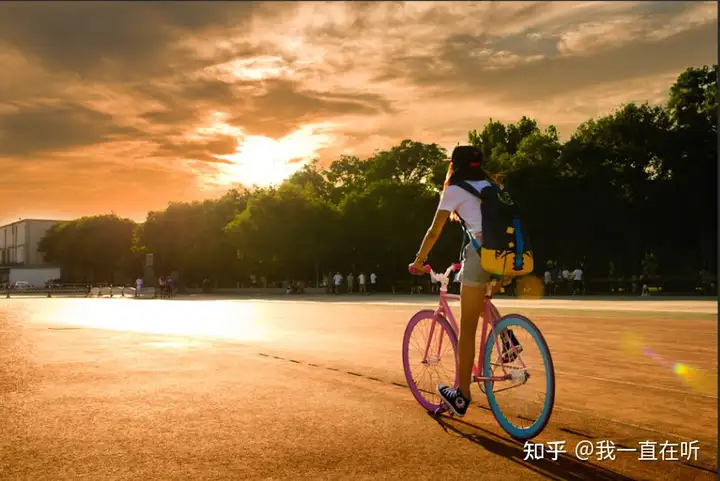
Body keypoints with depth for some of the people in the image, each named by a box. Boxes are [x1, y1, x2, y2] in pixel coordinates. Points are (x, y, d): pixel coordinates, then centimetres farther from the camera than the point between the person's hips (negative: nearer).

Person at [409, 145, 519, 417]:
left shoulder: (454, 190, 7)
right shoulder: (492, 187, 24)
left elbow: (434, 231, 5)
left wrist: (419, 260, 17)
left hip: (481, 253, -6)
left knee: (467, 329, 3)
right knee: (479, 302, 32)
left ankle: (461, 396, 9)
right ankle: (506, 338, 8)